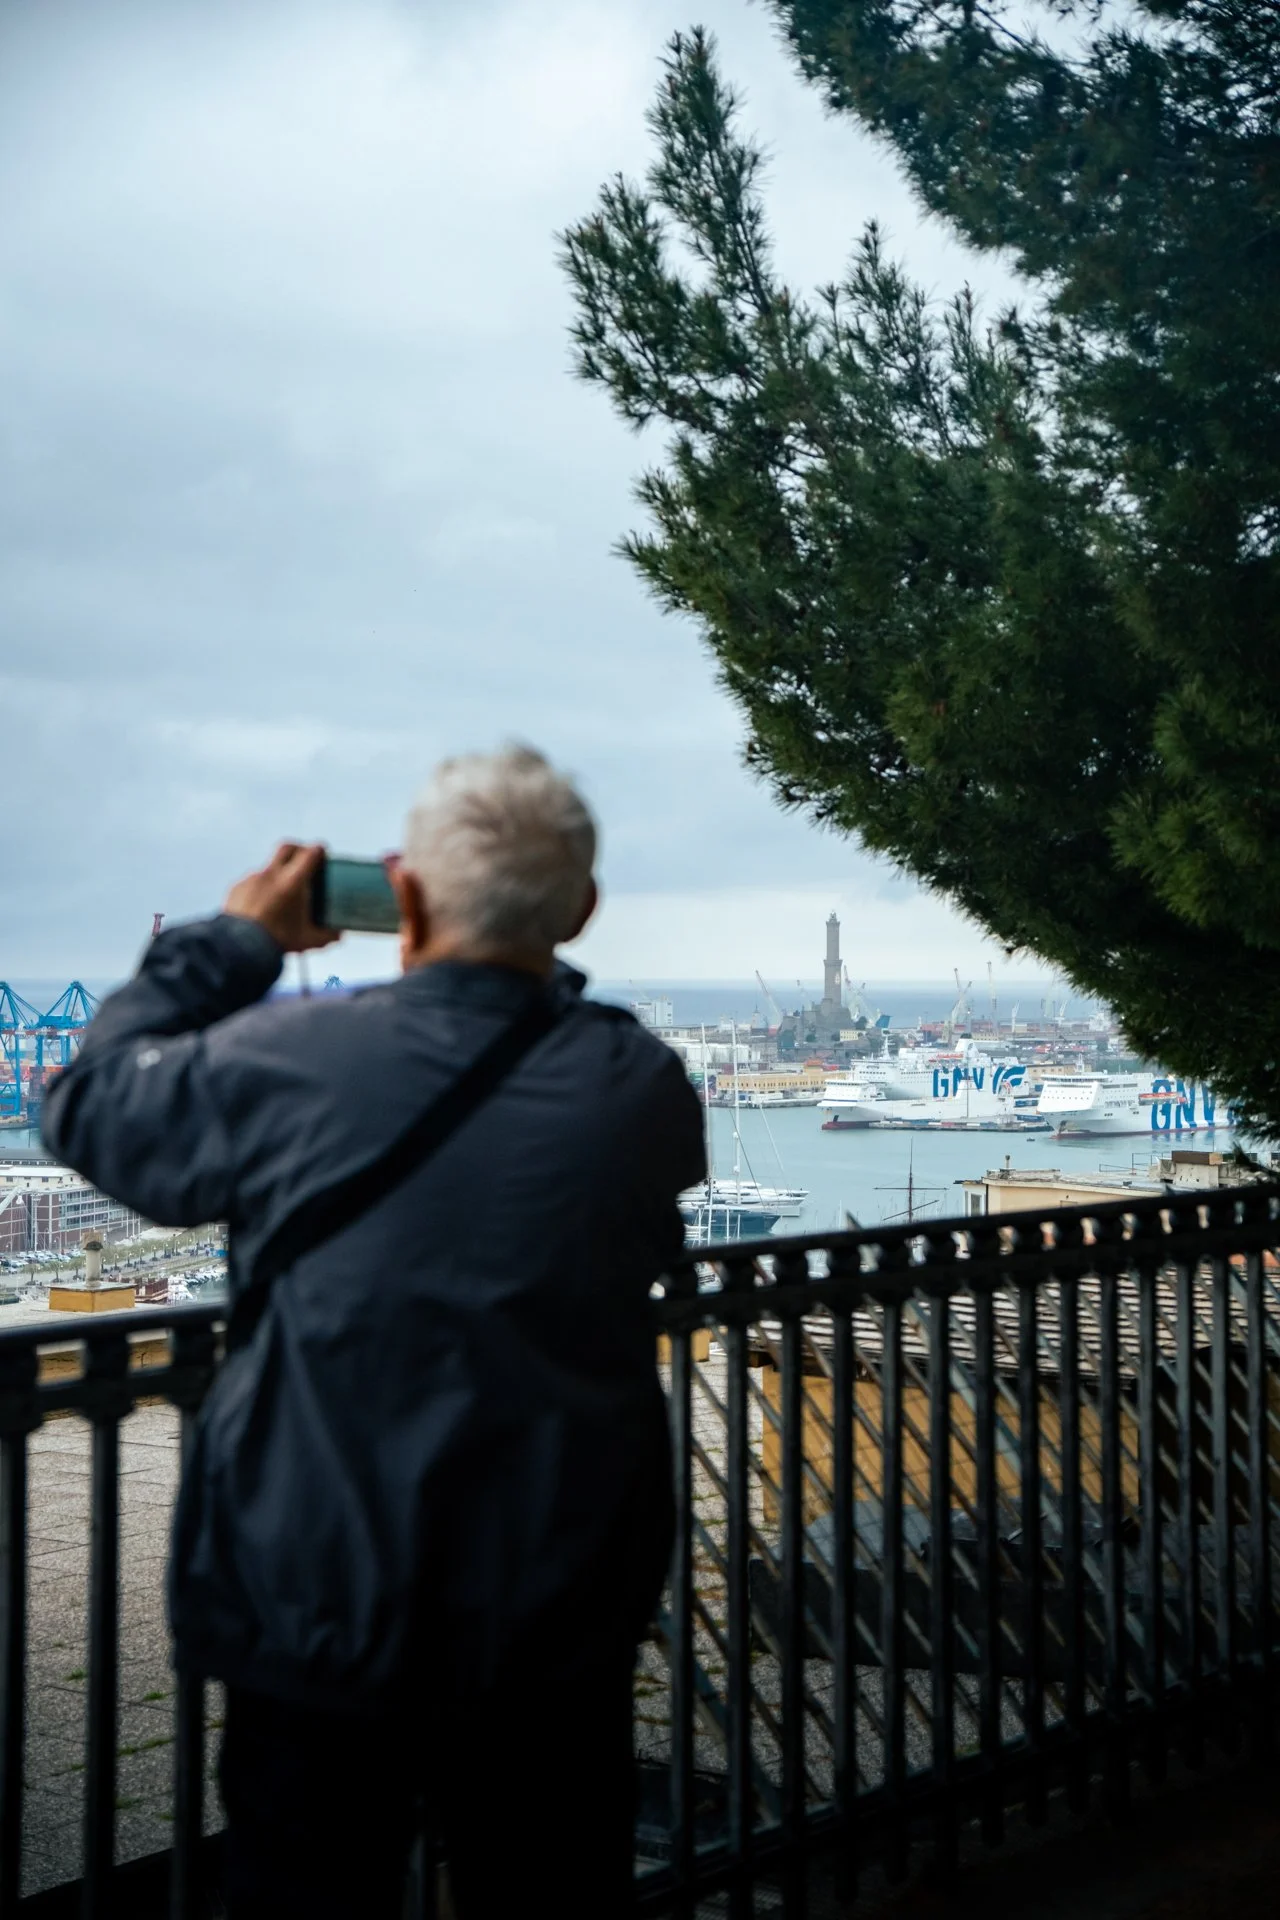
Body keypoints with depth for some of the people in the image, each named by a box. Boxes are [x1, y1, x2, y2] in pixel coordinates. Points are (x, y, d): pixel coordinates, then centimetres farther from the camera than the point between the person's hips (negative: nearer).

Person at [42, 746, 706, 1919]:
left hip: (323, 1615, -2)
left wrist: (233, 940, 9)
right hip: (565, 1630, 3)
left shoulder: (285, 1067, -18)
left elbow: (92, 1104, 1)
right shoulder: (644, 1089, -10)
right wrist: (537, 975, 12)